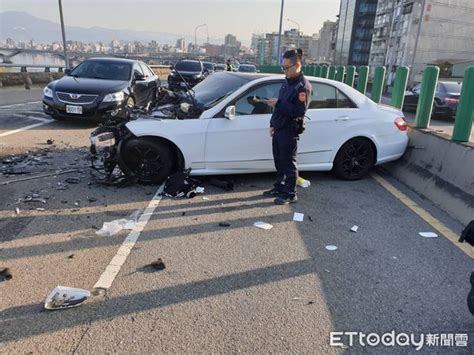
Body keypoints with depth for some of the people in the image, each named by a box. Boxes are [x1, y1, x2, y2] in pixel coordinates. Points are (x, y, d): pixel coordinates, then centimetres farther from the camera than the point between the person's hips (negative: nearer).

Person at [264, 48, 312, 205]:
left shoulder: (303, 86, -16)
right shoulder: (287, 82, 12)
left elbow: (299, 111, -24)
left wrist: (278, 103, -25)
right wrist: (273, 124, 16)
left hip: (290, 131, -8)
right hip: (278, 129, 8)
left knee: (288, 163, 1)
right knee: (279, 162, 16)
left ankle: (290, 194, 13)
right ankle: (279, 188, 31)